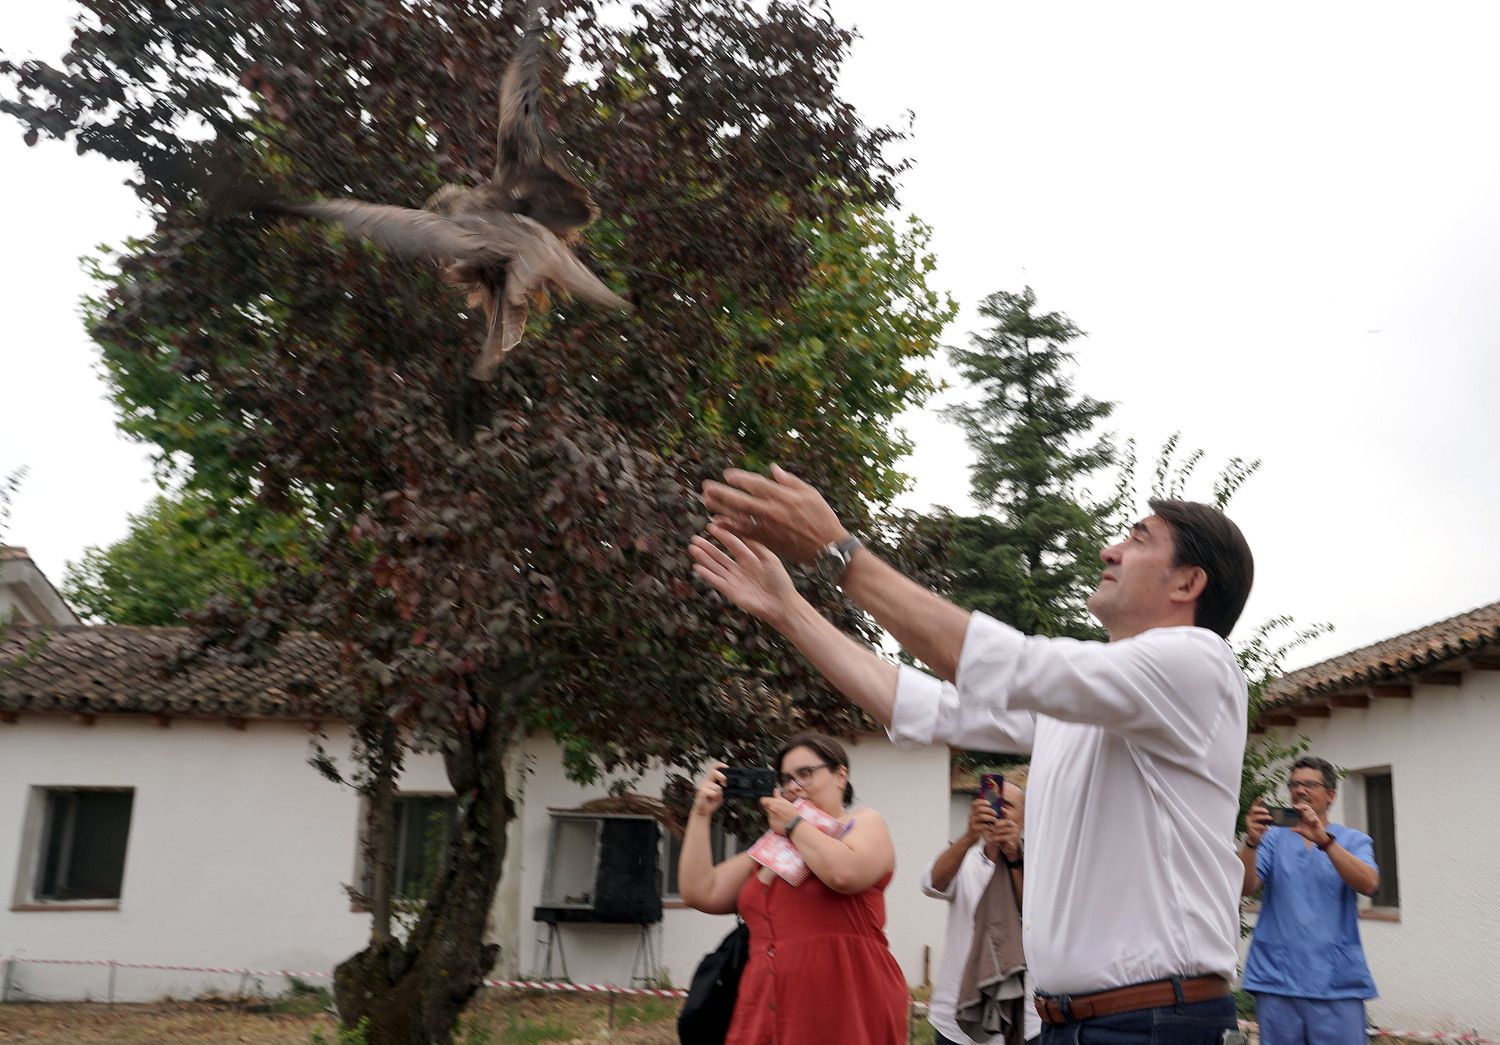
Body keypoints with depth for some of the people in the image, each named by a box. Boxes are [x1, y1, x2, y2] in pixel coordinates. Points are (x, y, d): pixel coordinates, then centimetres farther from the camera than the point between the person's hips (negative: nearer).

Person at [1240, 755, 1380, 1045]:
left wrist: (1323, 840, -23)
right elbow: (1246, 887, -3)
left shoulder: (1354, 841, 9)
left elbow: (1368, 884, -11)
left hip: (1337, 982, -1)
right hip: (1277, 980, 1)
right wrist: (1251, 842, -21)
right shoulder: (1274, 839, 10)